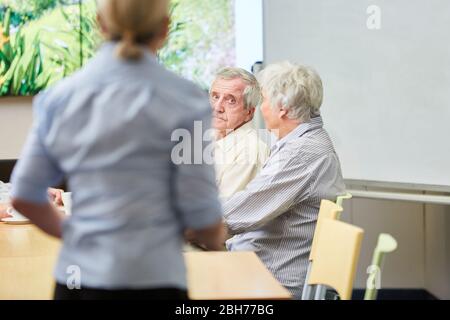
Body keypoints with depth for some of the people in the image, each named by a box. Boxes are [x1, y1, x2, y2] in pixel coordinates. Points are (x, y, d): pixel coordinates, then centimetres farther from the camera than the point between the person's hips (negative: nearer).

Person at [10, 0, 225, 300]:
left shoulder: (60, 96, 4)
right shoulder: (183, 99, -8)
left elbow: (24, 196, 7)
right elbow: (200, 212, -8)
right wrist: (217, 239, 14)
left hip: (75, 277, 5)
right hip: (148, 281, -4)